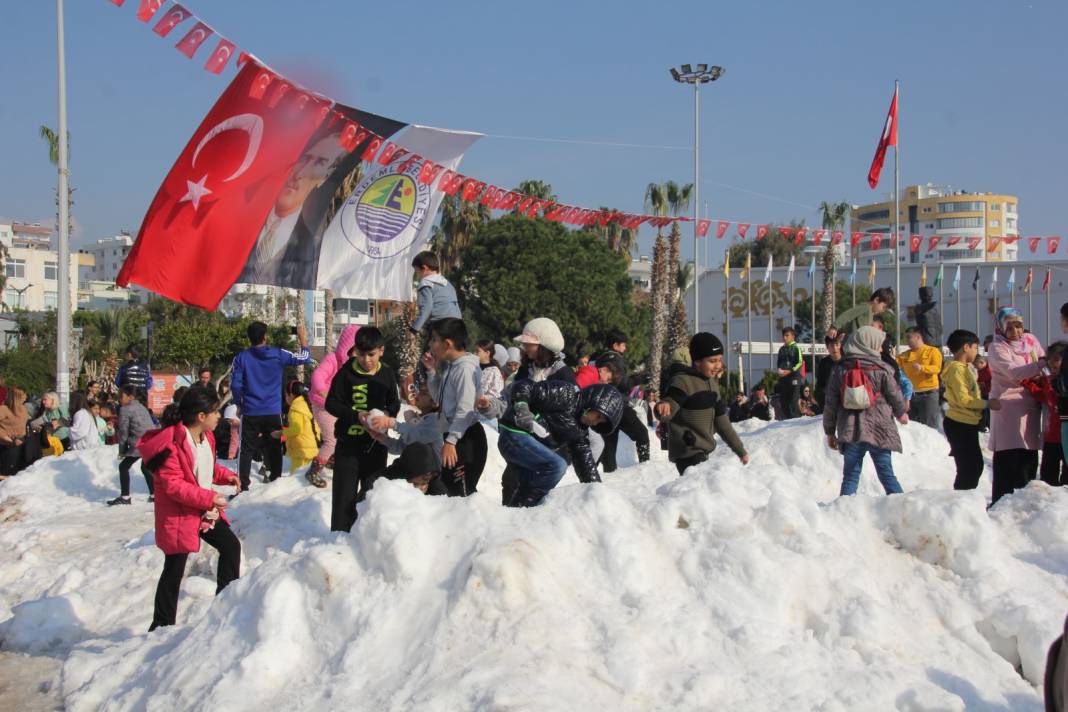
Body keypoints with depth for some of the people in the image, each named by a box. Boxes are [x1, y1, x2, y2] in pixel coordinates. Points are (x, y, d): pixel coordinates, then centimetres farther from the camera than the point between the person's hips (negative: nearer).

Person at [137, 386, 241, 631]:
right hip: (178, 516, -9)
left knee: (231, 546, 11)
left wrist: (226, 476, 3)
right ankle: (162, 626, 11)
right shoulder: (173, 444, -25)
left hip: (206, 511, 9)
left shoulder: (205, 437, 4)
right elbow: (173, 486, -27)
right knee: (174, 571, 0)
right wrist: (209, 498, -28)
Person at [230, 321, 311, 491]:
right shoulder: (278, 354, -5)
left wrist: (239, 403, 11)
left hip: (250, 413, 0)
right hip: (273, 413, 0)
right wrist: (303, 340, 18)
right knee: (274, 450, 10)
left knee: (247, 451, 5)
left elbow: (235, 385, -6)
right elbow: (304, 358, 3)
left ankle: (243, 487, 3)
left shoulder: (241, 358, -4)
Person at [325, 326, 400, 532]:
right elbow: (331, 403, -7)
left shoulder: (387, 374, 1)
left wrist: (387, 413, -12)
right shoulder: (347, 372, -9)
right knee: (344, 494, -3)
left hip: (376, 443, 3)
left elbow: (395, 403, 11)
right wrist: (356, 415, -21)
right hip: (349, 443, -3)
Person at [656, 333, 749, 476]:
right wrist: (663, 407, -52)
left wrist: (740, 450, 24)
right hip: (687, 453, -9)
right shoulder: (682, 381, -11)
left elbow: (721, 420, 20)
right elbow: (670, 405, -27)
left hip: (703, 451, 9)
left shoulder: (711, 383, 14)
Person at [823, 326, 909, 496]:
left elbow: (831, 404, 4)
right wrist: (901, 413, 24)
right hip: (879, 431, -2)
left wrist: (830, 432, 12)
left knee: (850, 476, 7)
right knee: (886, 474, 5)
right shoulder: (881, 369, -6)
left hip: (849, 432, 2)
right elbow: (895, 395, 2)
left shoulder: (840, 370, 3)